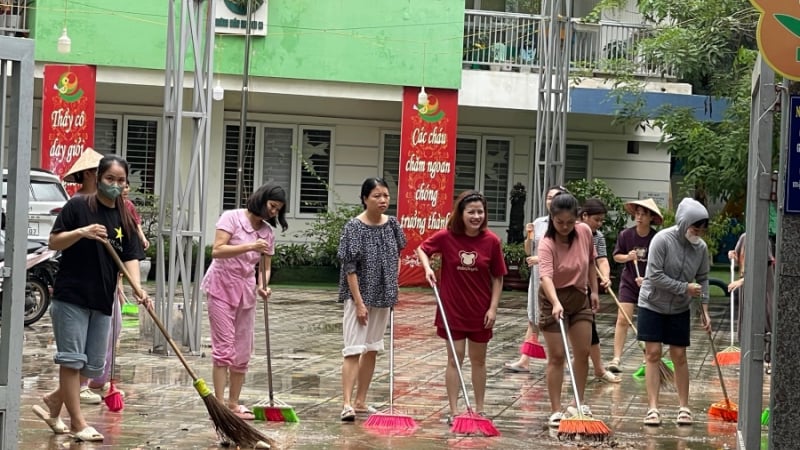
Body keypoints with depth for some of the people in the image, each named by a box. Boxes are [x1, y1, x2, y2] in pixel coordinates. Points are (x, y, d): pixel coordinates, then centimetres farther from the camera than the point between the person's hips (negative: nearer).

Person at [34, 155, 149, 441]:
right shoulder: (78, 206, -4)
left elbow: (130, 257, 2)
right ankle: (77, 423, 3)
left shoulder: (124, 219, 10)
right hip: (71, 296, -6)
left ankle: (54, 401, 29)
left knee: (94, 366, 9)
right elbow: (54, 242, -4)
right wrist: (82, 232, -22)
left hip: (102, 300, 6)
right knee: (72, 359, -3)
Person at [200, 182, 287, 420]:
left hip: (246, 291, 6)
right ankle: (219, 404, -8)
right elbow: (217, 250, -19)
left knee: (243, 352, 7)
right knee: (224, 348, -10)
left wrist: (263, 286, -12)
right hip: (222, 287, -6)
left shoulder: (268, 232, 7)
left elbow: (265, 267, 10)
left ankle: (233, 404, 17)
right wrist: (250, 246, -28)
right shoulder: (232, 217, -8)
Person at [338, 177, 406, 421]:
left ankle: (361, 401, 20)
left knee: (372, 350, 12)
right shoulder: (354, 227, -14)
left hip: (383, 298, 6)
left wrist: (393, 289, 9)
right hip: (359, 296, -6)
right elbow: (350, 267, -15)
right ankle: (347, 404, -12)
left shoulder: (392, 224, 2)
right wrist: (359, 303, -18)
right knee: (354, 349, -10)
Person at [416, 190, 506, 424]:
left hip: (481, 311, 1)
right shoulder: (446, 237, -11)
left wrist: (493, 308, -7)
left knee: (479, 360, 13)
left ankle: (479, 410, 24)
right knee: (454, 358, 3)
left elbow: (497, 278, -2)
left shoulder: (492, 241, -10)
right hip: (452, 308, -1)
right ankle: (454, 411, 9)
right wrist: (427, 268, -11)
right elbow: (422, 249, 7)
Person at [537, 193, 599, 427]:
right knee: (557, 356, -4)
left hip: (580, 297, 5)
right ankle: (556, 411, 2)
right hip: (554, 299, -5)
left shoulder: (585, 232, -9)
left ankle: (580, 404, 25)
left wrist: (594, 290, 10)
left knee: (583, 352, 9)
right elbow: (546, 276, -39)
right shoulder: (547, 243, -25)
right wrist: (556, 303, -54)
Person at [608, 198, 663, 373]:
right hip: (628, 282, 0)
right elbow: (616, 256, 4)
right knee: (623, 319, -9)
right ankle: (617, 358, -10)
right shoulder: (625, 235, -9)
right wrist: (627, 257, -17)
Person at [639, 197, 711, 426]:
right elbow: (655, 276, -23)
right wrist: (685, 288, -21)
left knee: (679, 356, 5)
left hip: (679, 309, 3)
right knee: (653, 354, -5)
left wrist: (705, 309, -3)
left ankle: (684, 407, 13)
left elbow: (703, 279, 4)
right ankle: (653, 408, -3)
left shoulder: (701, 248, -7)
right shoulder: (662, 240, -21)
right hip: (652, 304, -3)